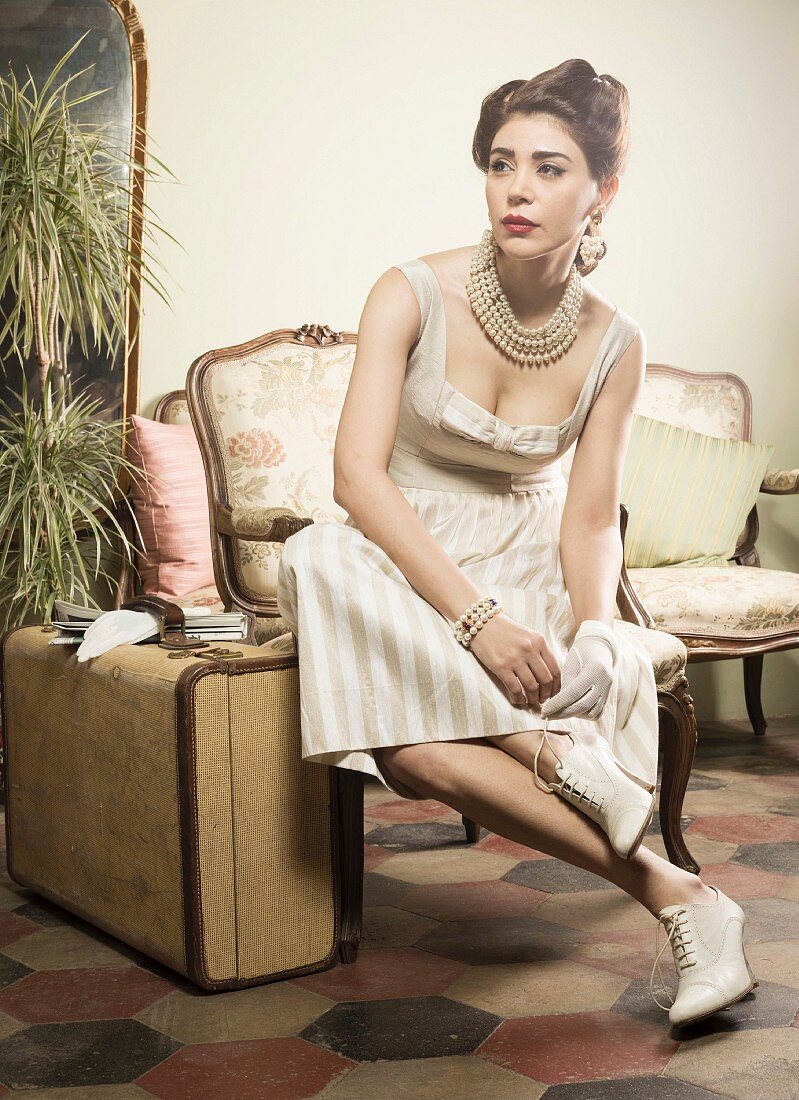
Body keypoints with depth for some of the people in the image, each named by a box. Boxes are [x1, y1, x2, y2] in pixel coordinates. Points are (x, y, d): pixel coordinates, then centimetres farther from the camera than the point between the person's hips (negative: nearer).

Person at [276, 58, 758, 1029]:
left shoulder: (612, 345, -2)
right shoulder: (413, 295, -10)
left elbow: (590, 521, -1)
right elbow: (356, 475, -19)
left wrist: (589, 631, -23)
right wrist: (475, 616, -30)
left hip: (528, 576, 0)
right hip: (402, 573, 0)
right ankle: (668, 891, -28)